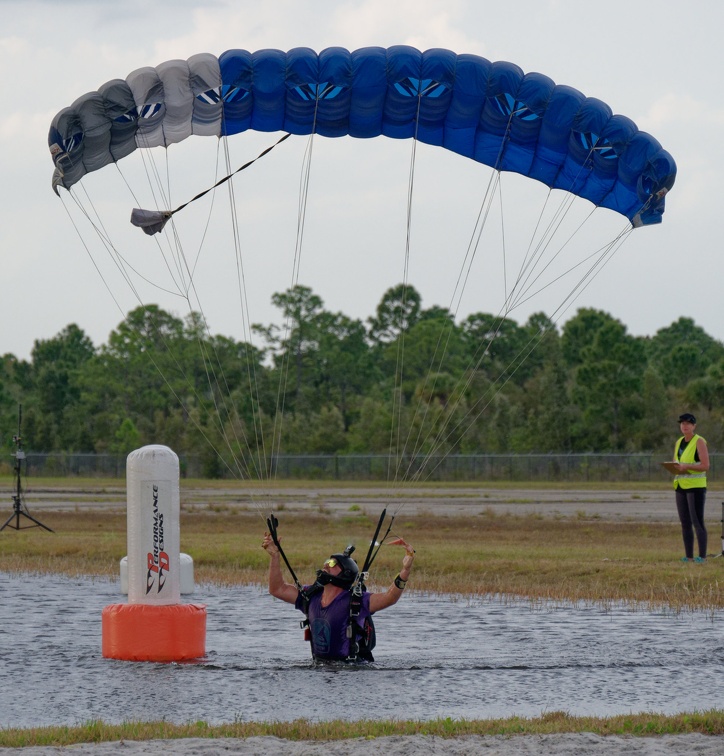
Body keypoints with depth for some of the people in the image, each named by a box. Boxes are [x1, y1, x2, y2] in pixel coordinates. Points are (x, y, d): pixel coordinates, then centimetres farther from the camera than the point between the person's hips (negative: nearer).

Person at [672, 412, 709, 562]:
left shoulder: (699, 442, -6)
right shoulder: (679, 443, 16)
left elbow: (705, 466, -13)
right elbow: (675, 464, 22)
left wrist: (686, 466, -22)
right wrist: (674, 468, -2)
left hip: (696, 486, -7)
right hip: (681, 486, 7)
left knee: (697, 522, -9)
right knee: (685, 523, 5)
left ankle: (702, 556, -8)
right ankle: (688, 556, 8)